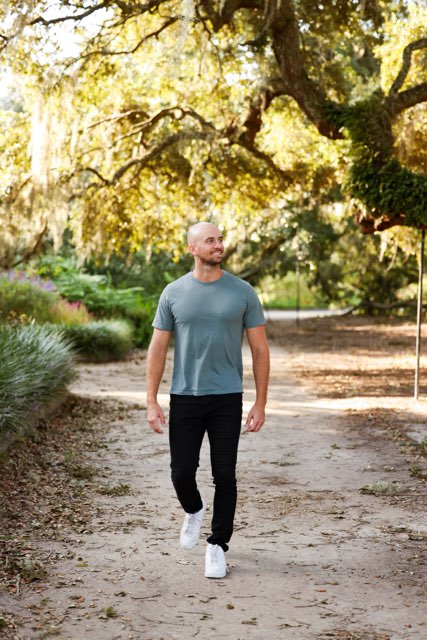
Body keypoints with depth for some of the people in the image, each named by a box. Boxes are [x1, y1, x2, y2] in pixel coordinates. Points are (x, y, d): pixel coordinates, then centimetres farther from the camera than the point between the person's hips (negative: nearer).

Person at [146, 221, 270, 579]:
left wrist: (260, 404, -2)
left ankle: (218, 547, 16)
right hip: (184, 400, 1)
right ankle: (193, 511, 35)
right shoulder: (174, 293, 2)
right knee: (182, 473, 2)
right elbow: (158, 349, 4)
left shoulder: (242, 293, 0)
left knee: (225, 477, 2)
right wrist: (152, 402, -2)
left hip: (227, 400, 0)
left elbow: (260, 351, 2)